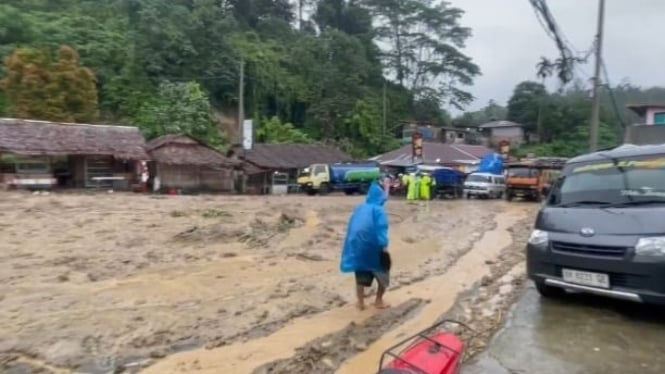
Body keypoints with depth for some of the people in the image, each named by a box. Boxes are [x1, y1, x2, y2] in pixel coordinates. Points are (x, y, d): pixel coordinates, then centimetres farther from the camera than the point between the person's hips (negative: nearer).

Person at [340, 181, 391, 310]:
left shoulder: (359, 209, 9)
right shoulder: (378, 210, -9)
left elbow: (352, 228, 12)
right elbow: (381, 229, -21)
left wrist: (353, 245, 18)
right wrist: (384, 247, -25)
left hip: (358, 246, 5)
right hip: (374, 247, -5)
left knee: (361, 276, 16)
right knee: (382, 275, 16)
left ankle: (361, 303, 20)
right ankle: (378, 301, 22)